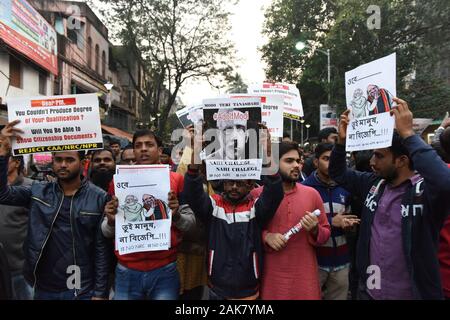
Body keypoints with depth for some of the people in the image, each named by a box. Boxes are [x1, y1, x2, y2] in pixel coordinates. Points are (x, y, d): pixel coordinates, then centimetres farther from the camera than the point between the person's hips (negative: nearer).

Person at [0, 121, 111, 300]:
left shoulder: (99, 198, -9)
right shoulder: (38, 192, 2)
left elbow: (102, 248, -8)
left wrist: (100, 292, -8)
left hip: (81, 289, -3)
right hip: (43, 288, 3)